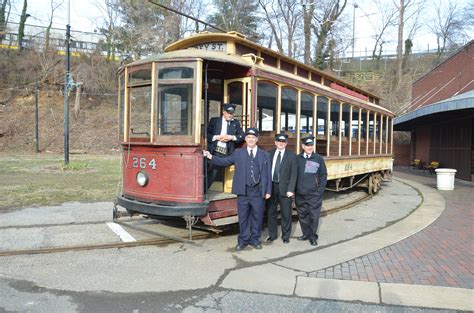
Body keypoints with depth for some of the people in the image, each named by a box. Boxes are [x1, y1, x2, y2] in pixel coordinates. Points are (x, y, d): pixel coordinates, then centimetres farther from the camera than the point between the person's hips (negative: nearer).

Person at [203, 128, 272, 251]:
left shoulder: (265, 155, 7)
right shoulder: (238, 153, 8)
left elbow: (268, 174, 5)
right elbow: (225, 161, 6)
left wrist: (268, 191, 0)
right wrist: (211, 157, -6)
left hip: (258, 191, 0)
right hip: (243, 191, 0)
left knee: (257, 216, 8)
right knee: (243, 217, 8)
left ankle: (255, 239, 24)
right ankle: (243, 240, 22)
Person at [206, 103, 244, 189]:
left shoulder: (236, 123, 14)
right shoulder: (214, 120, 9)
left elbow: (242, 136, 8)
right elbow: (206, 134, 4)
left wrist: (231, 137, -8)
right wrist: (216, 137, -11)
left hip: (224, 153, 1)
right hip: (213, 151, -1)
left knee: (213, 174, -2)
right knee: (207, 172, -7)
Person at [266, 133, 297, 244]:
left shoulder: (291, 155, -1)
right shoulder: (270, 154, 7)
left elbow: (293, 174, -5)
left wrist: (290, 189, -13)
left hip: (284, 188, -2)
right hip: (271, 186, 3)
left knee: (286, 213, 6)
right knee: (271, 212, 12)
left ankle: (286, 236, 22)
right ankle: (272, 234, 28)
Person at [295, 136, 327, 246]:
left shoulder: (319, 158, 1)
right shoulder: (297, 158, 3)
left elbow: (323, 175, 2)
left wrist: (320, 190, -4)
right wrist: (294, 189, 2)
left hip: (314, 194, -2)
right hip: (300, 194, 2)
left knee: (314, 215, 1)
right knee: (302, 215, 11)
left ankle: (313, 236, 15)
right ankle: (306, 234, 27)